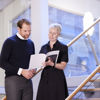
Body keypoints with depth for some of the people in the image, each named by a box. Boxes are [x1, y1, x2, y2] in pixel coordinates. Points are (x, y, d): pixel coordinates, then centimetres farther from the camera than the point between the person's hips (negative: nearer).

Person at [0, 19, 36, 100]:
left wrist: (33, 70, 2)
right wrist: (21, 71, -15)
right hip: (13, 79, -5)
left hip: (27, 80, 5)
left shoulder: (30, 43, 15)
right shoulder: (10, 42, -3)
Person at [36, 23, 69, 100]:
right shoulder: (44, 47, 12)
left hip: (57, 79, -4)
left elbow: (63, 66, -7)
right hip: (45, 78, 4)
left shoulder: (63, 48, 0)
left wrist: (51, 64, -24)